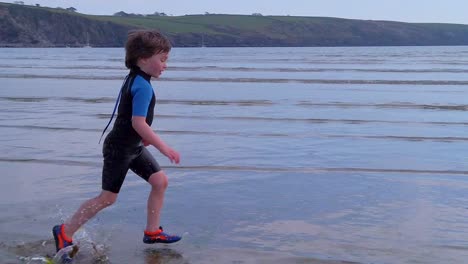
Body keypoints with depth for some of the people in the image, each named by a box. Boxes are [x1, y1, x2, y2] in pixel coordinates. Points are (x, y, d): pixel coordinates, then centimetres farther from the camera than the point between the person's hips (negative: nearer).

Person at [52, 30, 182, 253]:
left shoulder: (134, 80, 9)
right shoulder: (143, 86, -22)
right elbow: (138, 123, -28)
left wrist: (143, 137, 20)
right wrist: (163, 147, -25)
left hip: (132, 146, 10)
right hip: (119, 148, -10)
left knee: (160, 181, 4)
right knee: (108, 197, -3)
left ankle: (152, 232, 13)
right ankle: (65, 232, 10)